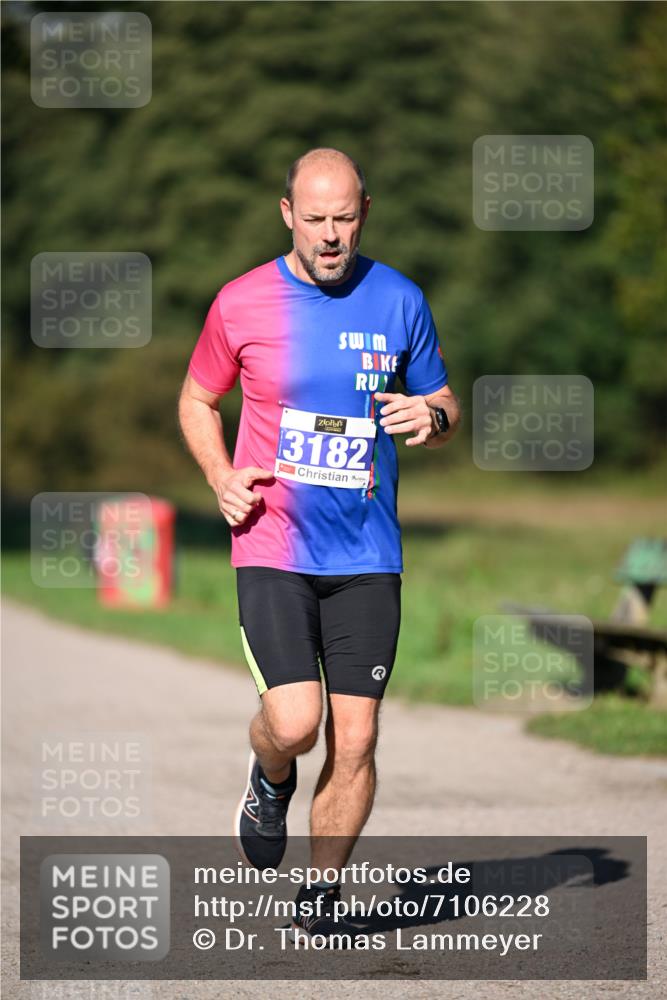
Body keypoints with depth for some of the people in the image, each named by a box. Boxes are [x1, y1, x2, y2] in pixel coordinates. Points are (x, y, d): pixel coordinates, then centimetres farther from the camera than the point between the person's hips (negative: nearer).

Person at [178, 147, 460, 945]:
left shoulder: (399, 301, 3)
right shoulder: (241, 304, -1)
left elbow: (443, 404, 14)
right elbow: (197, 401, 14)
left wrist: (433, 418, -10)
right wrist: (221, 475, -4)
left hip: (367, 555, 2)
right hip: (273, 547, -2)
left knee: (355, 737, -1)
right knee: (294, 722, -16)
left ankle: (320, 899, 16)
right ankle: (270, 781, 21)